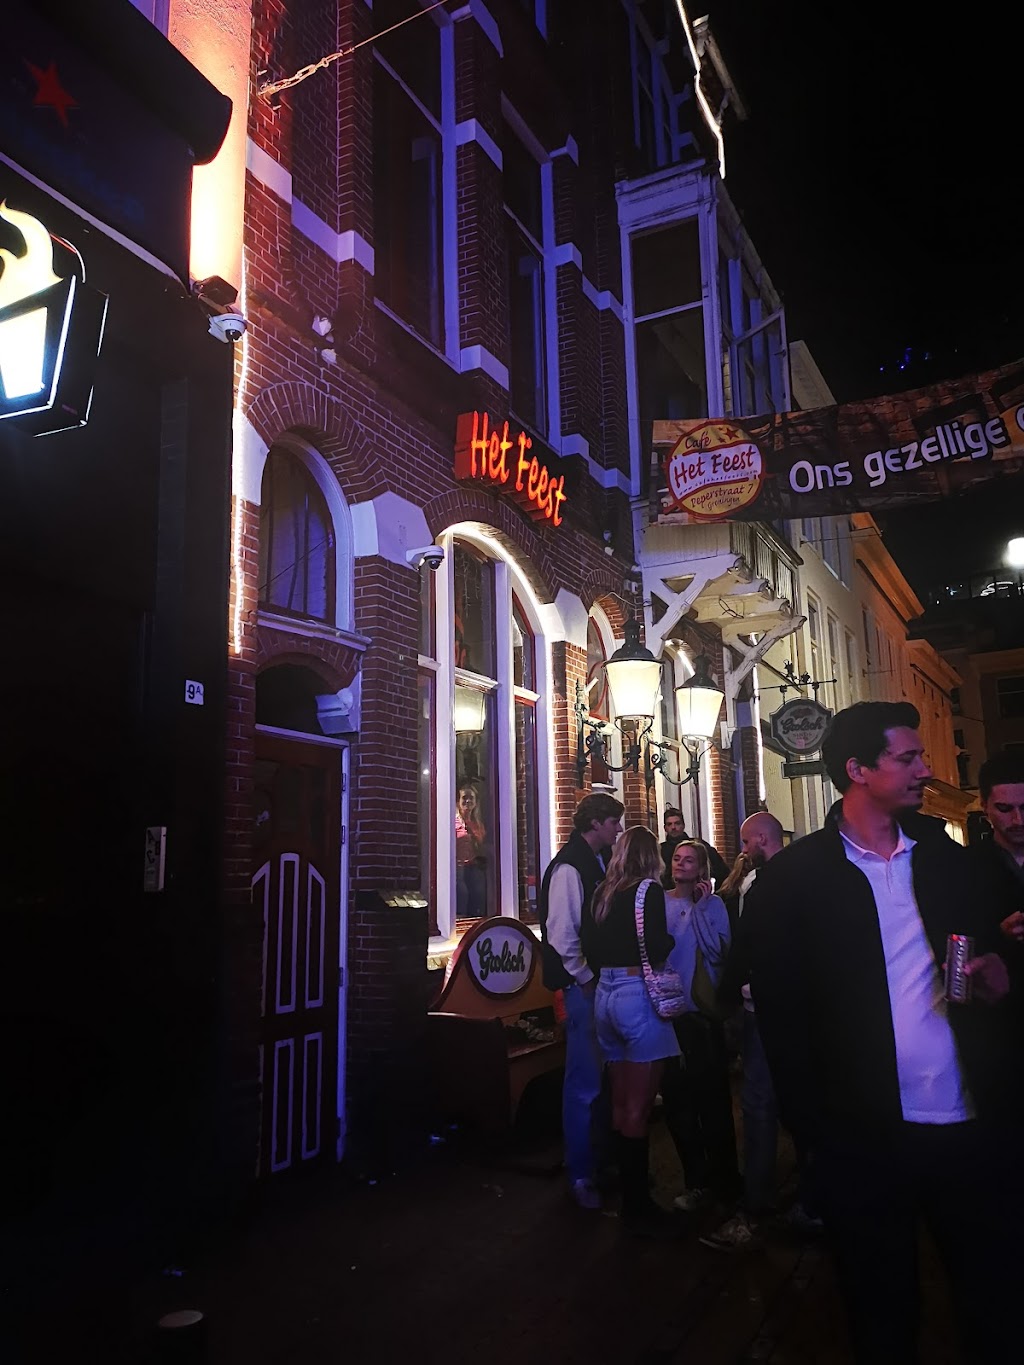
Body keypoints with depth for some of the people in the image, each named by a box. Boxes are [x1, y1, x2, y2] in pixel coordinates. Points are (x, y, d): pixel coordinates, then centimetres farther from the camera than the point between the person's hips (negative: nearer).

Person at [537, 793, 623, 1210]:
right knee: (584, 1083, 0)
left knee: (603, 1079, 17)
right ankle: (580, 1175, 14)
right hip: (584, 987, -8)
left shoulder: (600, 862, 11)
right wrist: (586, 980, -12)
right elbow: (561, 932, -20)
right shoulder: (569, 866, -16)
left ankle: (601, 1161, 31)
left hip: (606, 983, 8)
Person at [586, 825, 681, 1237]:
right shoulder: (650, 890, -9)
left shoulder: (603, 892, 9)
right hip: (637, 995, -7)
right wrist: (672, 939, 4)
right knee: (638, 1106, 0)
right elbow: (656, 948, -16)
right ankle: (638, 1206, 8)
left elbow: (590, 945, 10)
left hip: (606, 995, 7)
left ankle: (627, 1189, 30)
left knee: (620, 1102, 17)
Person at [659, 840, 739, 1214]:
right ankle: (697, 1180, 24)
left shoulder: (712, 904, 0)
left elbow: (718, 951, -13)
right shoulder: (658, 903, 6)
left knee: (712, 1095, 1)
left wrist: (701, 905, -13)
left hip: (705, 1012, -3)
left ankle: (723, 1179, 19)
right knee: (676, 1097, 8)